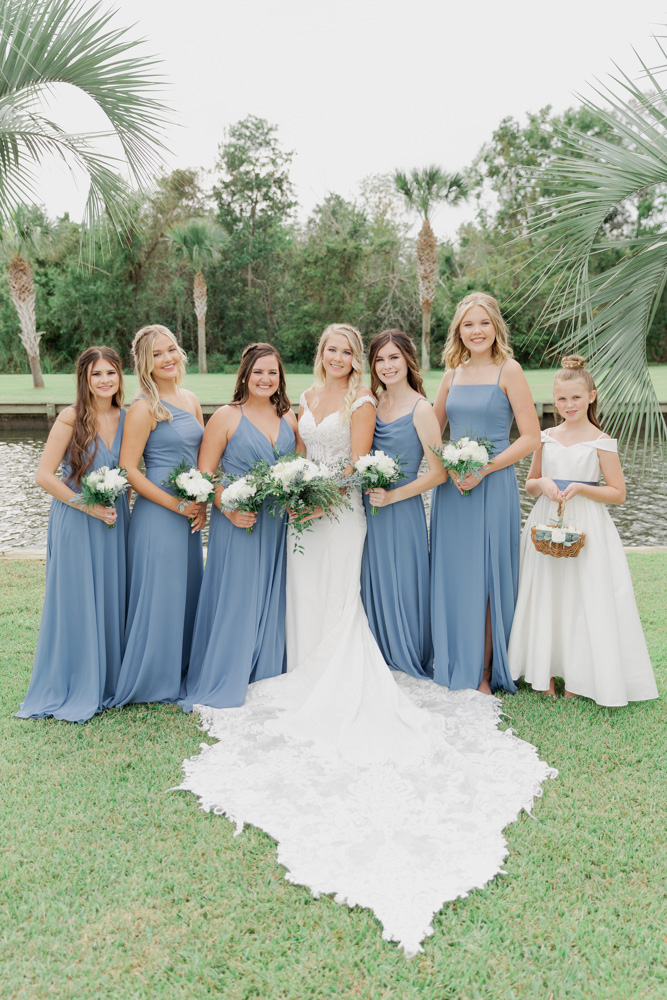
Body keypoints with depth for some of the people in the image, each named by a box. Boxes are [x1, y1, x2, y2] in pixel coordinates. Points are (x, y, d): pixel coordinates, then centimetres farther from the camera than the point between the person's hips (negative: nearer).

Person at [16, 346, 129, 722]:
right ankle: (72, 690, 20)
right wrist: (89, 507, -13)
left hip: (115, 521, 5)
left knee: (112, 600, 11)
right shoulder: (71, 418, -11)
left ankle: (109, 681, 28)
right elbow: (45, 476, -11)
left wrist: (121, 505, 4)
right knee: (75, 603, 3)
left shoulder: (127, 418, 3)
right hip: (76, 523, -4)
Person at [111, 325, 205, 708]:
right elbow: (128, 469, -14)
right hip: (157, 514, -7)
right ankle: (153, 678, 20)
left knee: (188, 589, 15)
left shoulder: (190, 399, 10)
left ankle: (183, 672, 31)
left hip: (191, 513, 7)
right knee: (159, 592, 2)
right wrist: (176, 505, -14)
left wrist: (202, 503, 2)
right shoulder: (144, 408, -11)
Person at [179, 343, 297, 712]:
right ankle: (223, 682, 15)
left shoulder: (288, 417, 11)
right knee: (234, 600, -1)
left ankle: (267, 677, 27)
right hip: (237, 523, -5)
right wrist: (229, 510, -17)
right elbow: (205, 473, -6)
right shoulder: (226, 417, -4)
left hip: (278, 525, 5)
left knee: (272, 599, 12)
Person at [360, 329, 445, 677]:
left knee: (401, 591, 3)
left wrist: (392, 496, -15)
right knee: (373, 587, 12)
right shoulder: (373, 401, 7)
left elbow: (438, 472, -12)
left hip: (401, 511, -6)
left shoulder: (420, 409, -10)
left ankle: (409, 666, 23)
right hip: (370, 510, 6)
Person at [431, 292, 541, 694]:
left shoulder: (509, 370, -4)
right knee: (452, 577, 9)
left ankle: (483, 675, 16)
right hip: (452, 487, 5)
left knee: (485, 580, 1)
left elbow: (531, 438, -8)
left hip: (493, 486, -5)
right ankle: (454, 669, 23)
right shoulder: (453, 374, 10)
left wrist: (484, 469, -15)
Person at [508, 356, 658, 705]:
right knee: (546, 597, 7)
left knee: (583, 600, 0)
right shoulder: (546, 437, 7)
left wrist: (580, 488, -17)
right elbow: (529, 484, 14)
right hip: (546, 525, 4)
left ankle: (579, 676, 14)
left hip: (585, 528, -3)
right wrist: (543, 484, -8)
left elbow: (618, 493, -3)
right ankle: (546, 670, 21)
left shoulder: (601, 441, -4)